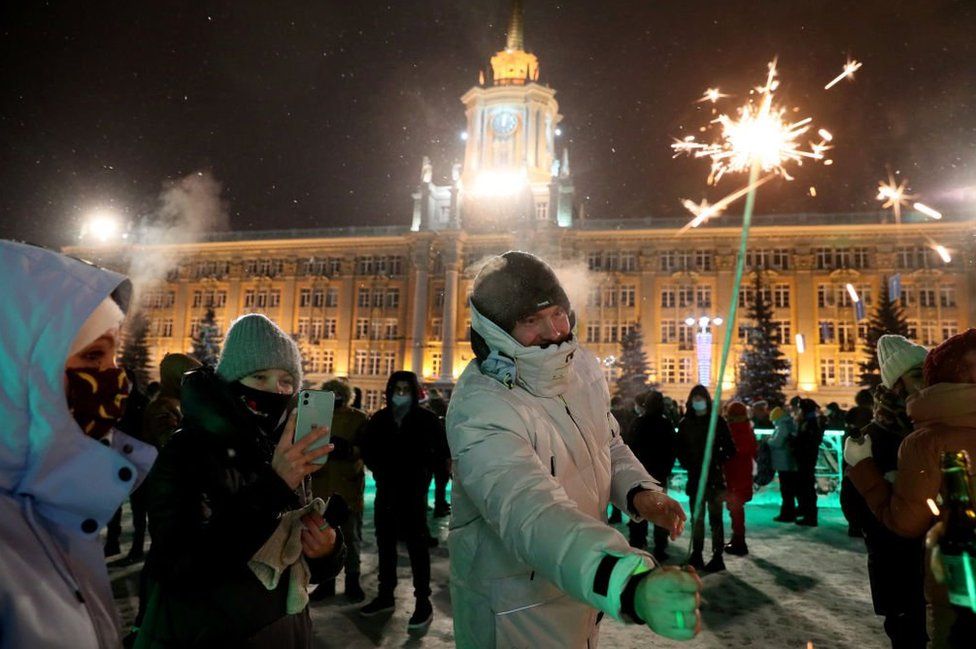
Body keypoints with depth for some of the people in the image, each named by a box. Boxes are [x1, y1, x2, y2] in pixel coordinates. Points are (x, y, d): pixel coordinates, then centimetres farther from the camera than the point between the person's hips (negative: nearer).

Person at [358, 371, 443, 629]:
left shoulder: (426, 419, -6)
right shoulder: (379, 418, 5)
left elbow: (435, 452, -6)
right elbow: (367, 448, 11)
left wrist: (421, 476, -10)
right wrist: (379, 472, 0)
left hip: (412, 491, -5)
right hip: (386, 490, 5)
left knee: (417, 545, -1)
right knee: (385, 543, 14)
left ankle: (423, 601, 7)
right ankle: (385, 595, 28)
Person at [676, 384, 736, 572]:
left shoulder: (718, 421, -1)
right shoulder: (685, 423, 7)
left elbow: (730, 449, 0)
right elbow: (679, 448, 13)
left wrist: (717, 463, -11)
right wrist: (687, 464, -1)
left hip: (714, 477, -3)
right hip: (695, 477, 4)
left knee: (715, 519, -1)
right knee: (696, 518, 10)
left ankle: (717, 557, 5)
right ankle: (696, 554, 18)